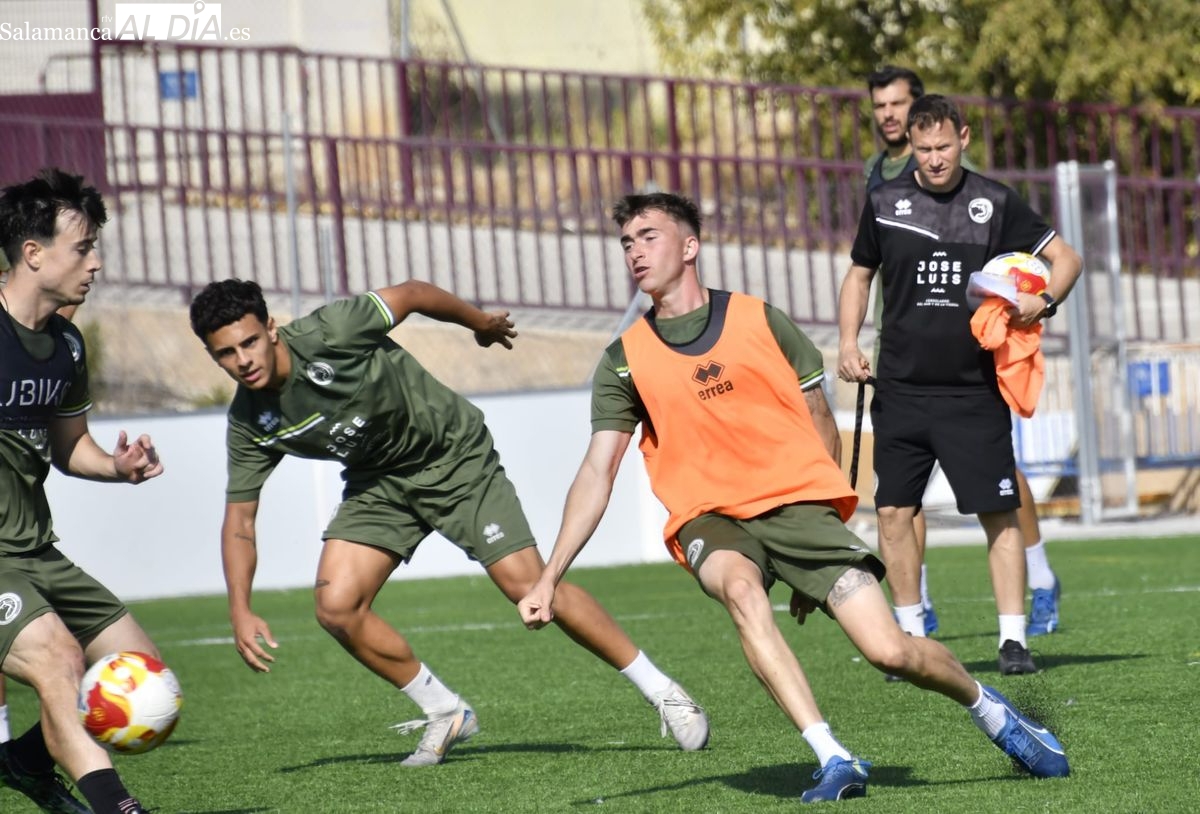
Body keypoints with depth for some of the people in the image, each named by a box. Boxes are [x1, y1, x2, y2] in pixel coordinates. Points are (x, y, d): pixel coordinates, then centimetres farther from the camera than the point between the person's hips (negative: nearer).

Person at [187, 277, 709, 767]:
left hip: (455, 456, -5)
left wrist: (481, 323, 6)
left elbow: (413, 294, -12)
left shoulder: (328, 332, -28)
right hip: (377, 483, 5)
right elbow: (239, 518, -2)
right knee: (336, 607, -14)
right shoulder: (250, 423, -12)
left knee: (528, 585, -15)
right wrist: (240, 610, -14)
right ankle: (446, 714, 6)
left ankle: (662, 693, -4)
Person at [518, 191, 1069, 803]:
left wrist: (817, 544, 9)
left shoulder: (760, 321, 2)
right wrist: (550, 577, -8)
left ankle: (988, 709, 20)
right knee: (740, 590, -36)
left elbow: (822, 429, 10)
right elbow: (596, 475, 2)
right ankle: (835, 762, -35)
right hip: (709, 518, 1)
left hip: (797, 503, 0)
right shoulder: (625, 361, 4)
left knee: (890, 652, -13)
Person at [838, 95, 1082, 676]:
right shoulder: (885, 202, 5)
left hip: (974, 391, -2)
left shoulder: (994, 203, 0)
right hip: (901, 389, 2)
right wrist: (848, 343, 5)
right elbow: (860, 274, 18)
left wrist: (1043, 301, -15)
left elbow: (1065, 257, 5)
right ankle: (911, 636, 14)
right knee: (893, 512, 1)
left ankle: (1013, 638, 0)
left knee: (1001, 513, -5)